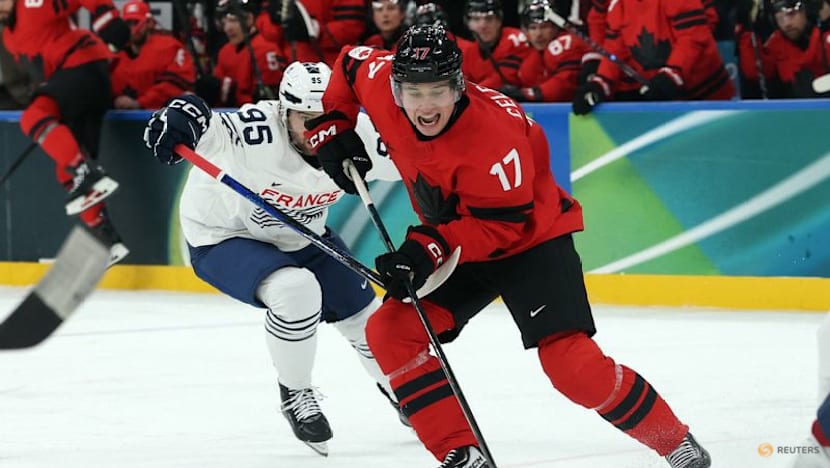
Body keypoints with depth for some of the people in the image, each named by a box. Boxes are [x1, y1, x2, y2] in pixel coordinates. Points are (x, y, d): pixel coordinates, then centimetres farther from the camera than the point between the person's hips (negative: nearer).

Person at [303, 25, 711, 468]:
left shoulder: (492, 133, -34)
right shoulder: (380, 83, -17)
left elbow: (500, 226, -28)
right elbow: (350, 63, 7)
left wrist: (430, 247, -36)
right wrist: (331, 128, -1)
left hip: (531, 236, -7)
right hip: (452, 242, 7)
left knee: (569, 361, -21)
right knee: (389, 331, -7)